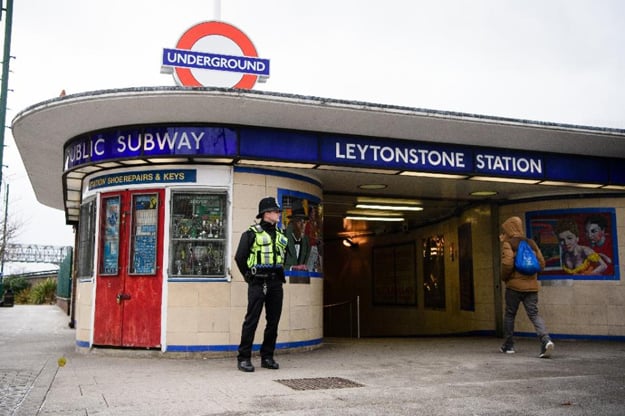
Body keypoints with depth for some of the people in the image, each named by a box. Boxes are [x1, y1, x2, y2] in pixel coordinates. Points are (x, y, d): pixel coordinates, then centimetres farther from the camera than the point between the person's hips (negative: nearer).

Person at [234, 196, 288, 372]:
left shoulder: (280, 235, 13)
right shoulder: (251, 233, -5)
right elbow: (239, 257, -4)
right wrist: (249, 277, -1)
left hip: (276, 284, 6)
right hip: (258, 284, -6)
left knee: (273, 321, 8)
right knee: (251, 320, -5)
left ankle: (267, 357, 18)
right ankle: (244, 358, 2)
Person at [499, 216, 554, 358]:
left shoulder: (508, 244, -6)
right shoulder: (531, 243, 12)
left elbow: (507, 263, -19)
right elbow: (541, 263, 11)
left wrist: (504, 277, -2)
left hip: (514, 285, -4)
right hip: (532, 285, 4)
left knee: (509, 315, 10)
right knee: (534, 314, 2)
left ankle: (508, 346, 18)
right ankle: (546, 340, -21)